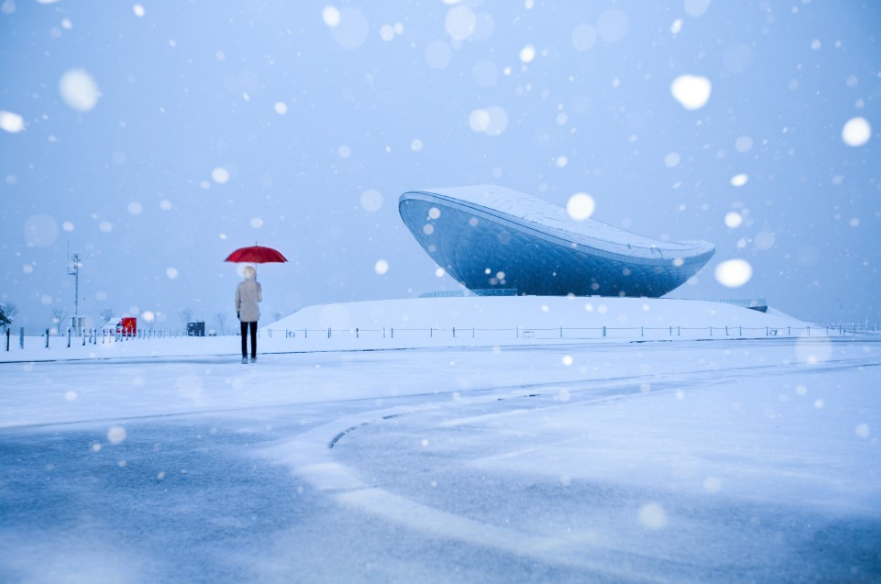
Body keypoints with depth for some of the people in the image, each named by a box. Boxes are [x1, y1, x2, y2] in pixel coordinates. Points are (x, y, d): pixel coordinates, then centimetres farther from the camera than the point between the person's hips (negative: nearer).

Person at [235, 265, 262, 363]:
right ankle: (253, 357, 10)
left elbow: (237, 300, 0)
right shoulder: (257, 285, -6)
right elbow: (260, 299, -3)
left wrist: (237, 311, 11)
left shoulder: (240, 285, -3)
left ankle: (244, 356, -8)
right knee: (253, 336, 8)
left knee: (244, 336, 3)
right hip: (254, 313, 0)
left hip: (243, 313, 0)